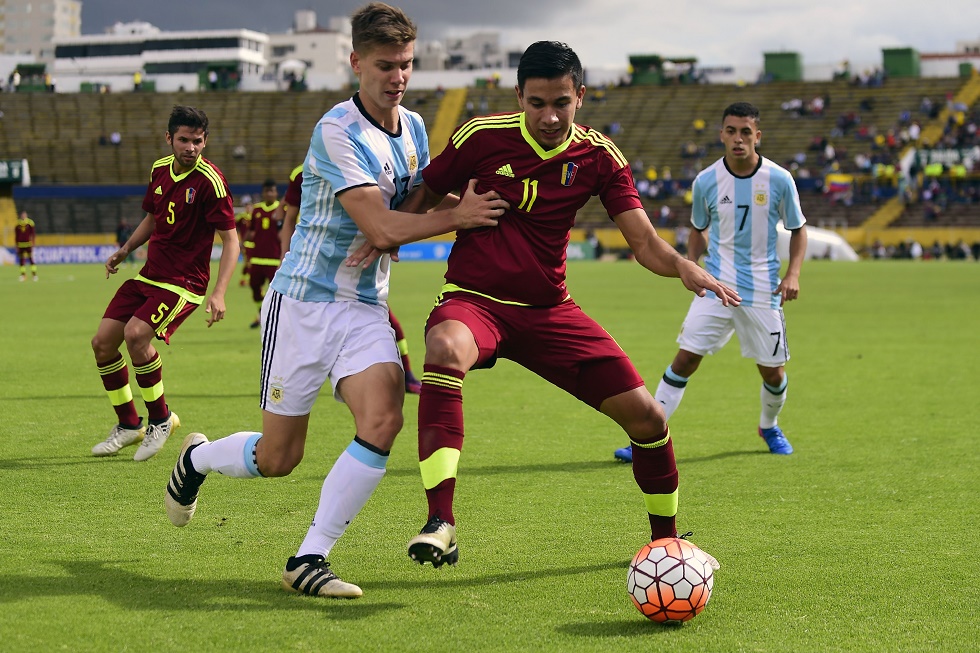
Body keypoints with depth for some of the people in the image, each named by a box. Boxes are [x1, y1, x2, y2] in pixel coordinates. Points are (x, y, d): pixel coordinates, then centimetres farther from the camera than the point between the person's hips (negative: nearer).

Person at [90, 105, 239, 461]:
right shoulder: (160, 169, 6)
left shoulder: (209, 181, -16)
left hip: (184, 281, -7)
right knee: (102, 342, 1)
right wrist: (125, 249, 8)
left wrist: (218, 294, -25)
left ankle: (160, 418, -6)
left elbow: (230, 240, -15)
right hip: (149, 273, 7)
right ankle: (129, 424, 20)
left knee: (135, 334, -27)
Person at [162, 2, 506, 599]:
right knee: (278, 457, 1)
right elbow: (381, 227, -22)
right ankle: (197, 458, 36)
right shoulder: (337, 131, -18)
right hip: (304, 302, -6)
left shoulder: (413, 129, 7)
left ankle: (309, 560, -12)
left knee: (383, 419, -21)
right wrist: (457, 216, -19)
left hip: (367, 308, 6)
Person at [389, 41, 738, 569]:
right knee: (445, 347, -40)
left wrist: (683, 267, -28)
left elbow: (643, 240, -6)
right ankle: (440, 525, -41)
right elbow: (421, 201, 4)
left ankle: (665, 541, 25)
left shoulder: (598, 156, -1)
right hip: (474, 300, -3)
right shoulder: (482, 137, -8)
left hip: (549, 310, 4)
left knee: (645, 416, -3)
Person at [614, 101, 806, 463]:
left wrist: (793, 274, -8)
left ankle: (769, 427, 38)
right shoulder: (706, 181, -3)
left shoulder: (779, 180, -6)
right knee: (685, 358, -10)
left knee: (773, 372, 6)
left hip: (762, 292, 0)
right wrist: (691, 262, -3)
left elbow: (798, 229, 6)